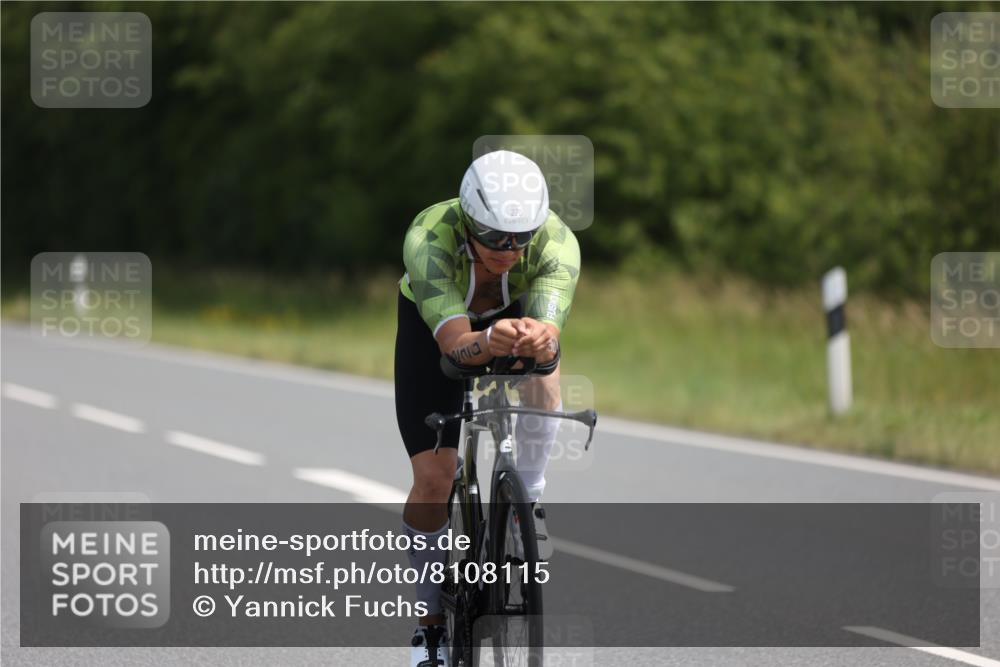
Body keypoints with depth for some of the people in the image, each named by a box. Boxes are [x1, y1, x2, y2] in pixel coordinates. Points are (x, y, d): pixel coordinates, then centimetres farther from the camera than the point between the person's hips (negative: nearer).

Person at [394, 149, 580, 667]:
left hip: (516, 313, 1)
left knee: (542, 371, -34)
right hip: (434, 324, -1)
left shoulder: (556, 241, -35)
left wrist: (540, 338, -70)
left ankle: (528, 500, -12)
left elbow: (550, 335, -47)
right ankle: (431, 620, 7)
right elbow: (454, 342, -49)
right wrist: (487, 343, -71)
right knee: (433, 478, -11)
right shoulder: (429, 239, -39)